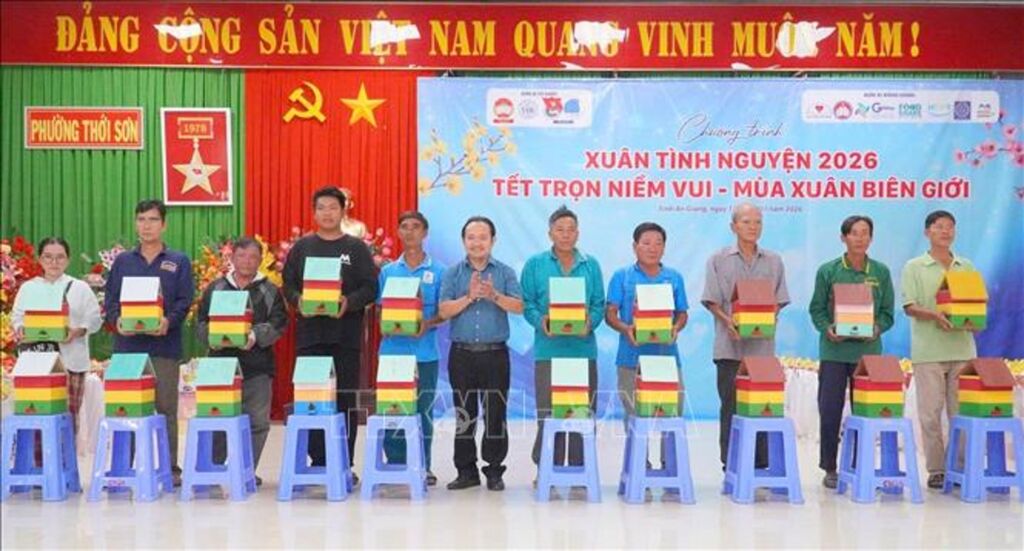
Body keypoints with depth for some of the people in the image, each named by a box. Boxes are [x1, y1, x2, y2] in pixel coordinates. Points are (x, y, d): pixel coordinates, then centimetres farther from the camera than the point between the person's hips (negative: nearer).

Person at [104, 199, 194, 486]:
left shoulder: (179, 262, 8)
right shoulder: (123, 261, 15)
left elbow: (185, 301, 1)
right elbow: (110, 298, 9)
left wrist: (169, 321, -18)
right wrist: (117, 319, -11)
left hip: (164, 346, -2)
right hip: (127, 344, 2)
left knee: (166, 408, 0)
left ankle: (170, 467, 6)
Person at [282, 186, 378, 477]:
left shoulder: (357, 248, 6)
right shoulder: (302, 246, 11)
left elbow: (370, 287, 0)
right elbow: (288, 284, 9)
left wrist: (349, 302, -18)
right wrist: (299, 300, -12)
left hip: (347, 335, -1)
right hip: (310, 334, 2)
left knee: (346, 399, 0)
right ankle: (317, 461, 10)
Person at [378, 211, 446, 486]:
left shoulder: (437, 272, 4)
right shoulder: (387, 271, 10)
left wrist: (427, 324, -16)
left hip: (424, 352, -1)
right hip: (392, 349, 1)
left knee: (423, 410, 4)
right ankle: (395, 465, 12)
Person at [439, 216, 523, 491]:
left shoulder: (505, 272, 6)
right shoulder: (453, 273, 7)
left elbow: (518, 306, -6)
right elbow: (444, 311, -2)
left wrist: (494, 295, -21)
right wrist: (469, 296, -14)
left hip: (495, 353, -1)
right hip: (462, 353, 1)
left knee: (496, 414, 1)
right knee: (463, 414, 5)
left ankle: (494, 471, 11)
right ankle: (466, 471, 14)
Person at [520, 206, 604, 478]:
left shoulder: (591, 265, 11)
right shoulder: (535, 264, 6)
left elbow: (599, 305, 9)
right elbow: (526, 303, 3)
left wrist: (590, 323, -10)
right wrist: (541, 322, -15)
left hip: (583, 347, 2)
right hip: (548, 349, -2)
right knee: (547, 412, -2)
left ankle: (580, 469, 13)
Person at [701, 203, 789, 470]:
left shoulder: (774, 261, 12)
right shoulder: (719, 260, 5)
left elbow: (779, 299, 11)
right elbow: (711, 300, 1)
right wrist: (727, 321, -16)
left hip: (763, 345, 2)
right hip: (730, 345, -2)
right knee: (731, 405, 1)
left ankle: (761, 463, 11)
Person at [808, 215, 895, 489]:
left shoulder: (881, 272, 6)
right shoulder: (828, 271, 2)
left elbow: (887, 313, 7)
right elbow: (817, 309, 3)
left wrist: (877, 329, -12)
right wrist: (828, 329, -14)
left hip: (868, 350, 1)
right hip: (834, 350, -1)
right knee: (830, 411, -1)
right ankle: (829, 468, 11)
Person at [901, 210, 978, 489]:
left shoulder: (967, 267, 14)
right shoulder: (915, 267, 3)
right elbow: (909, 306, -5)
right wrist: (935, 315, -23)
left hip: (962, 348, 3)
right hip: (928, 349, -3)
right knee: (931, 413, -1)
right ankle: (936, 469, 6)